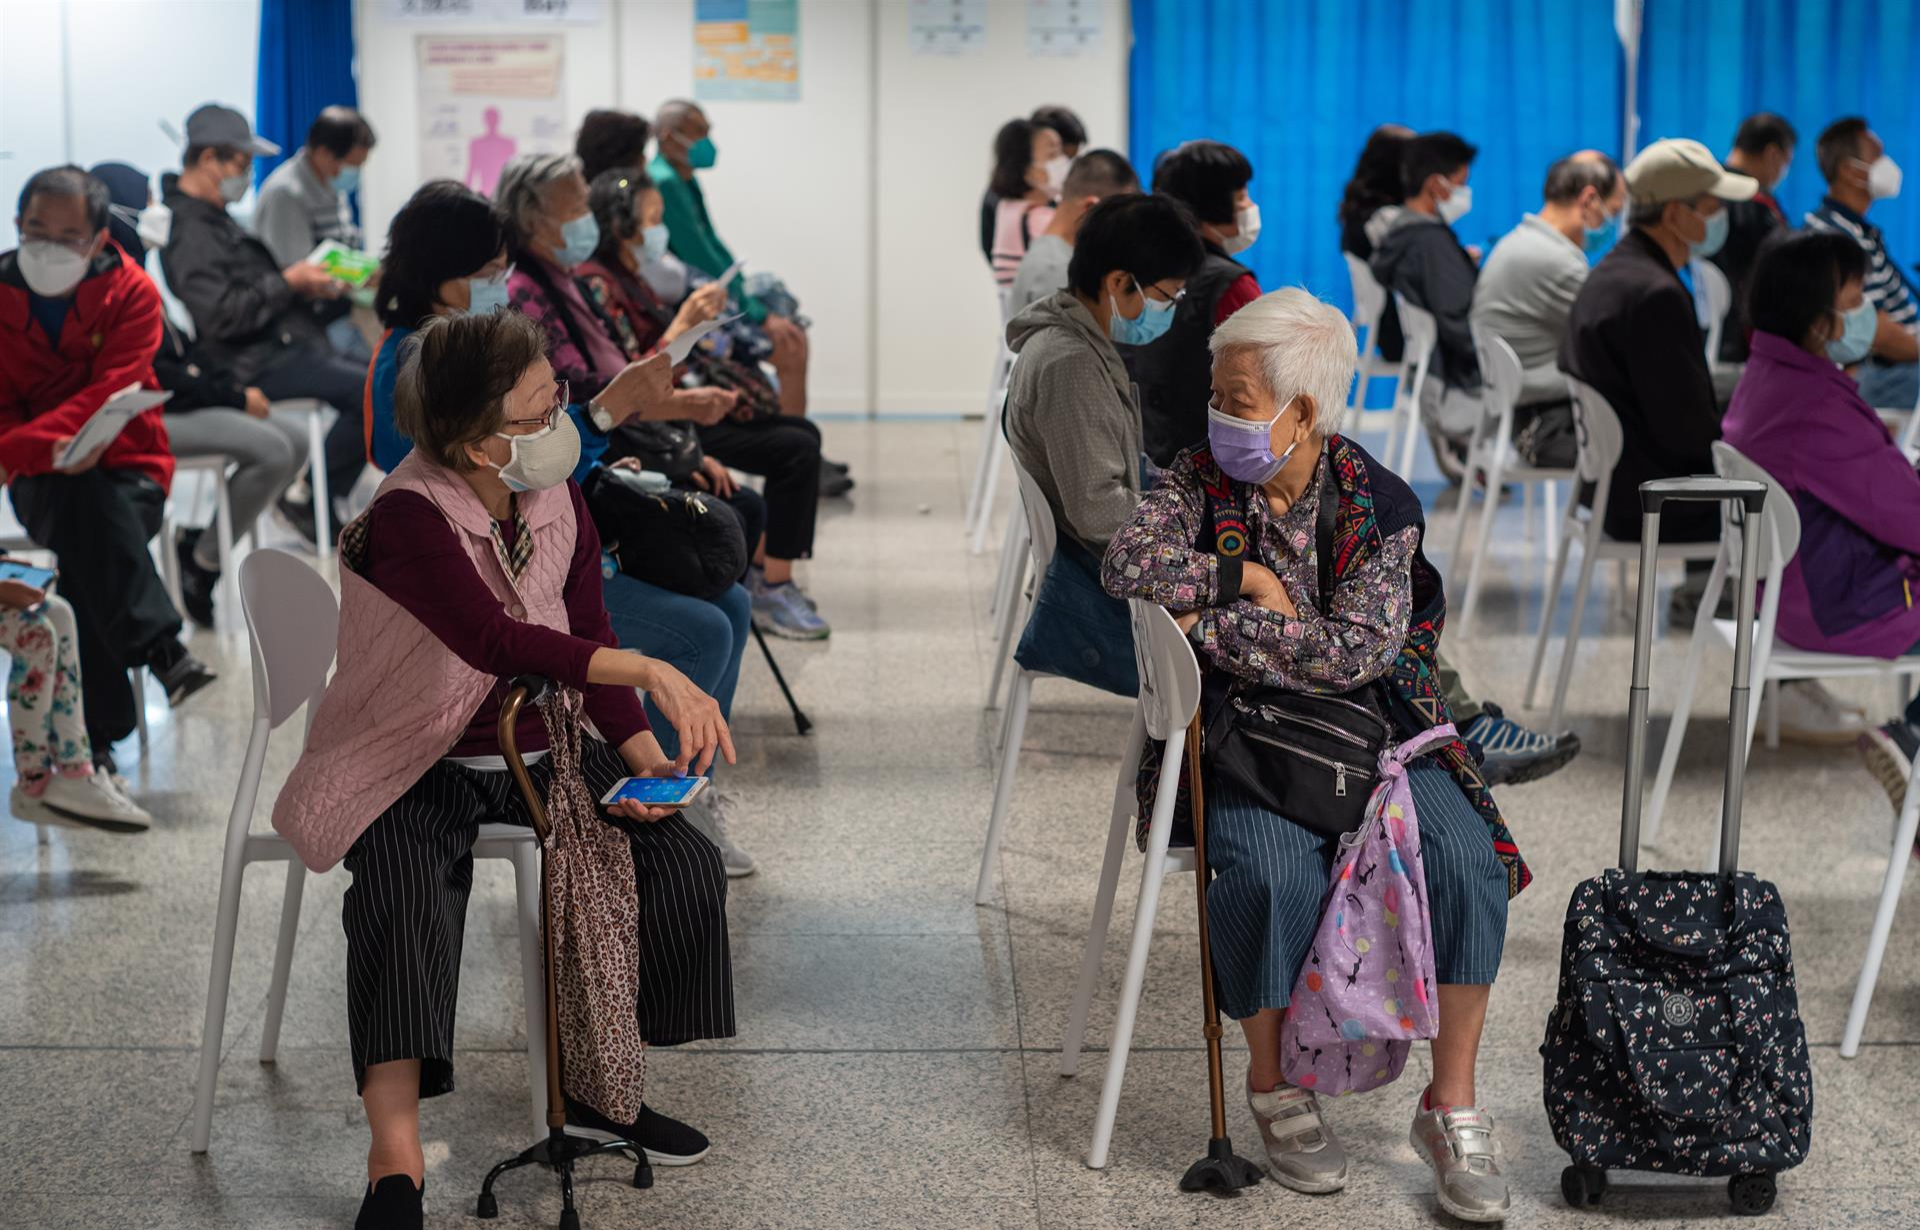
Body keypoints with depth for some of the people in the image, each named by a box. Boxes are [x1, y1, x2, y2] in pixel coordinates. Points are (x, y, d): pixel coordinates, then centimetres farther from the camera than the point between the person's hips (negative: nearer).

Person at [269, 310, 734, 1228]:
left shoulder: (561, 507, 0)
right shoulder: (409, 520, -23)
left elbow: (588, 645, 7)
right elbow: (496, 640, -38)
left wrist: (642, 756, -9)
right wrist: (653, 673, -45)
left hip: (538, 752, 7)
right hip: (412, 767, -6)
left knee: (681, 863, -10)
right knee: (408, 899, -34)